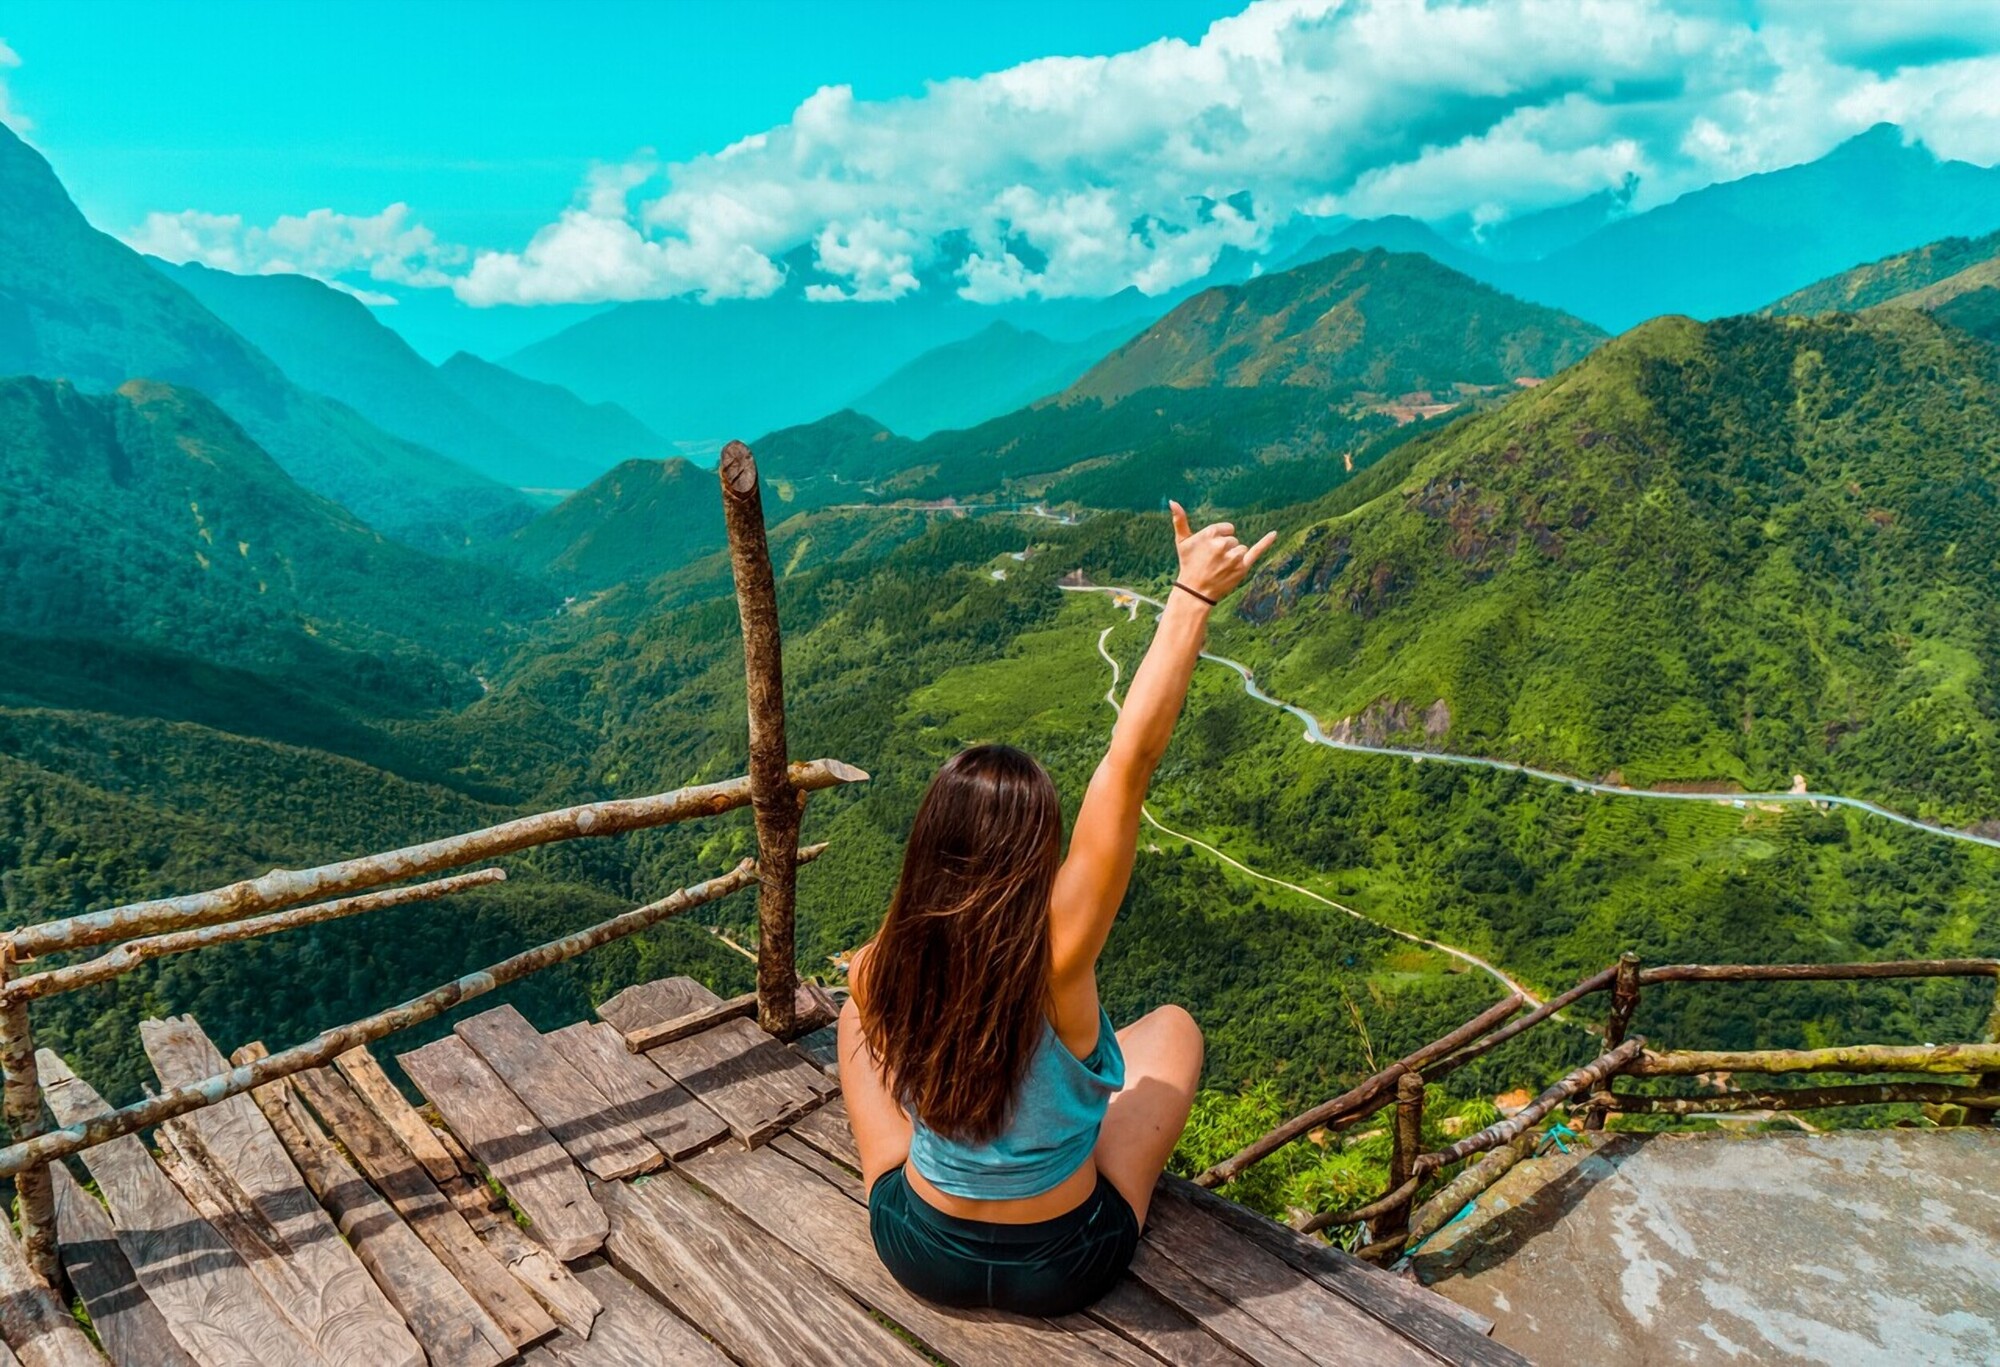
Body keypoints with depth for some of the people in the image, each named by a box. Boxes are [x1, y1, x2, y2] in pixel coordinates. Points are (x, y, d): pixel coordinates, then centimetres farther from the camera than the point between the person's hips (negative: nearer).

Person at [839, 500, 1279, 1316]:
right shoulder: (1057, 956, -34)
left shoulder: (882, 972, -24)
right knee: (1172, 1026, 17)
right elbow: (1129, 762, -35)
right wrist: (1192, 597, -32)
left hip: (919, 1254, 2)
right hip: (1063, 1268, -1)